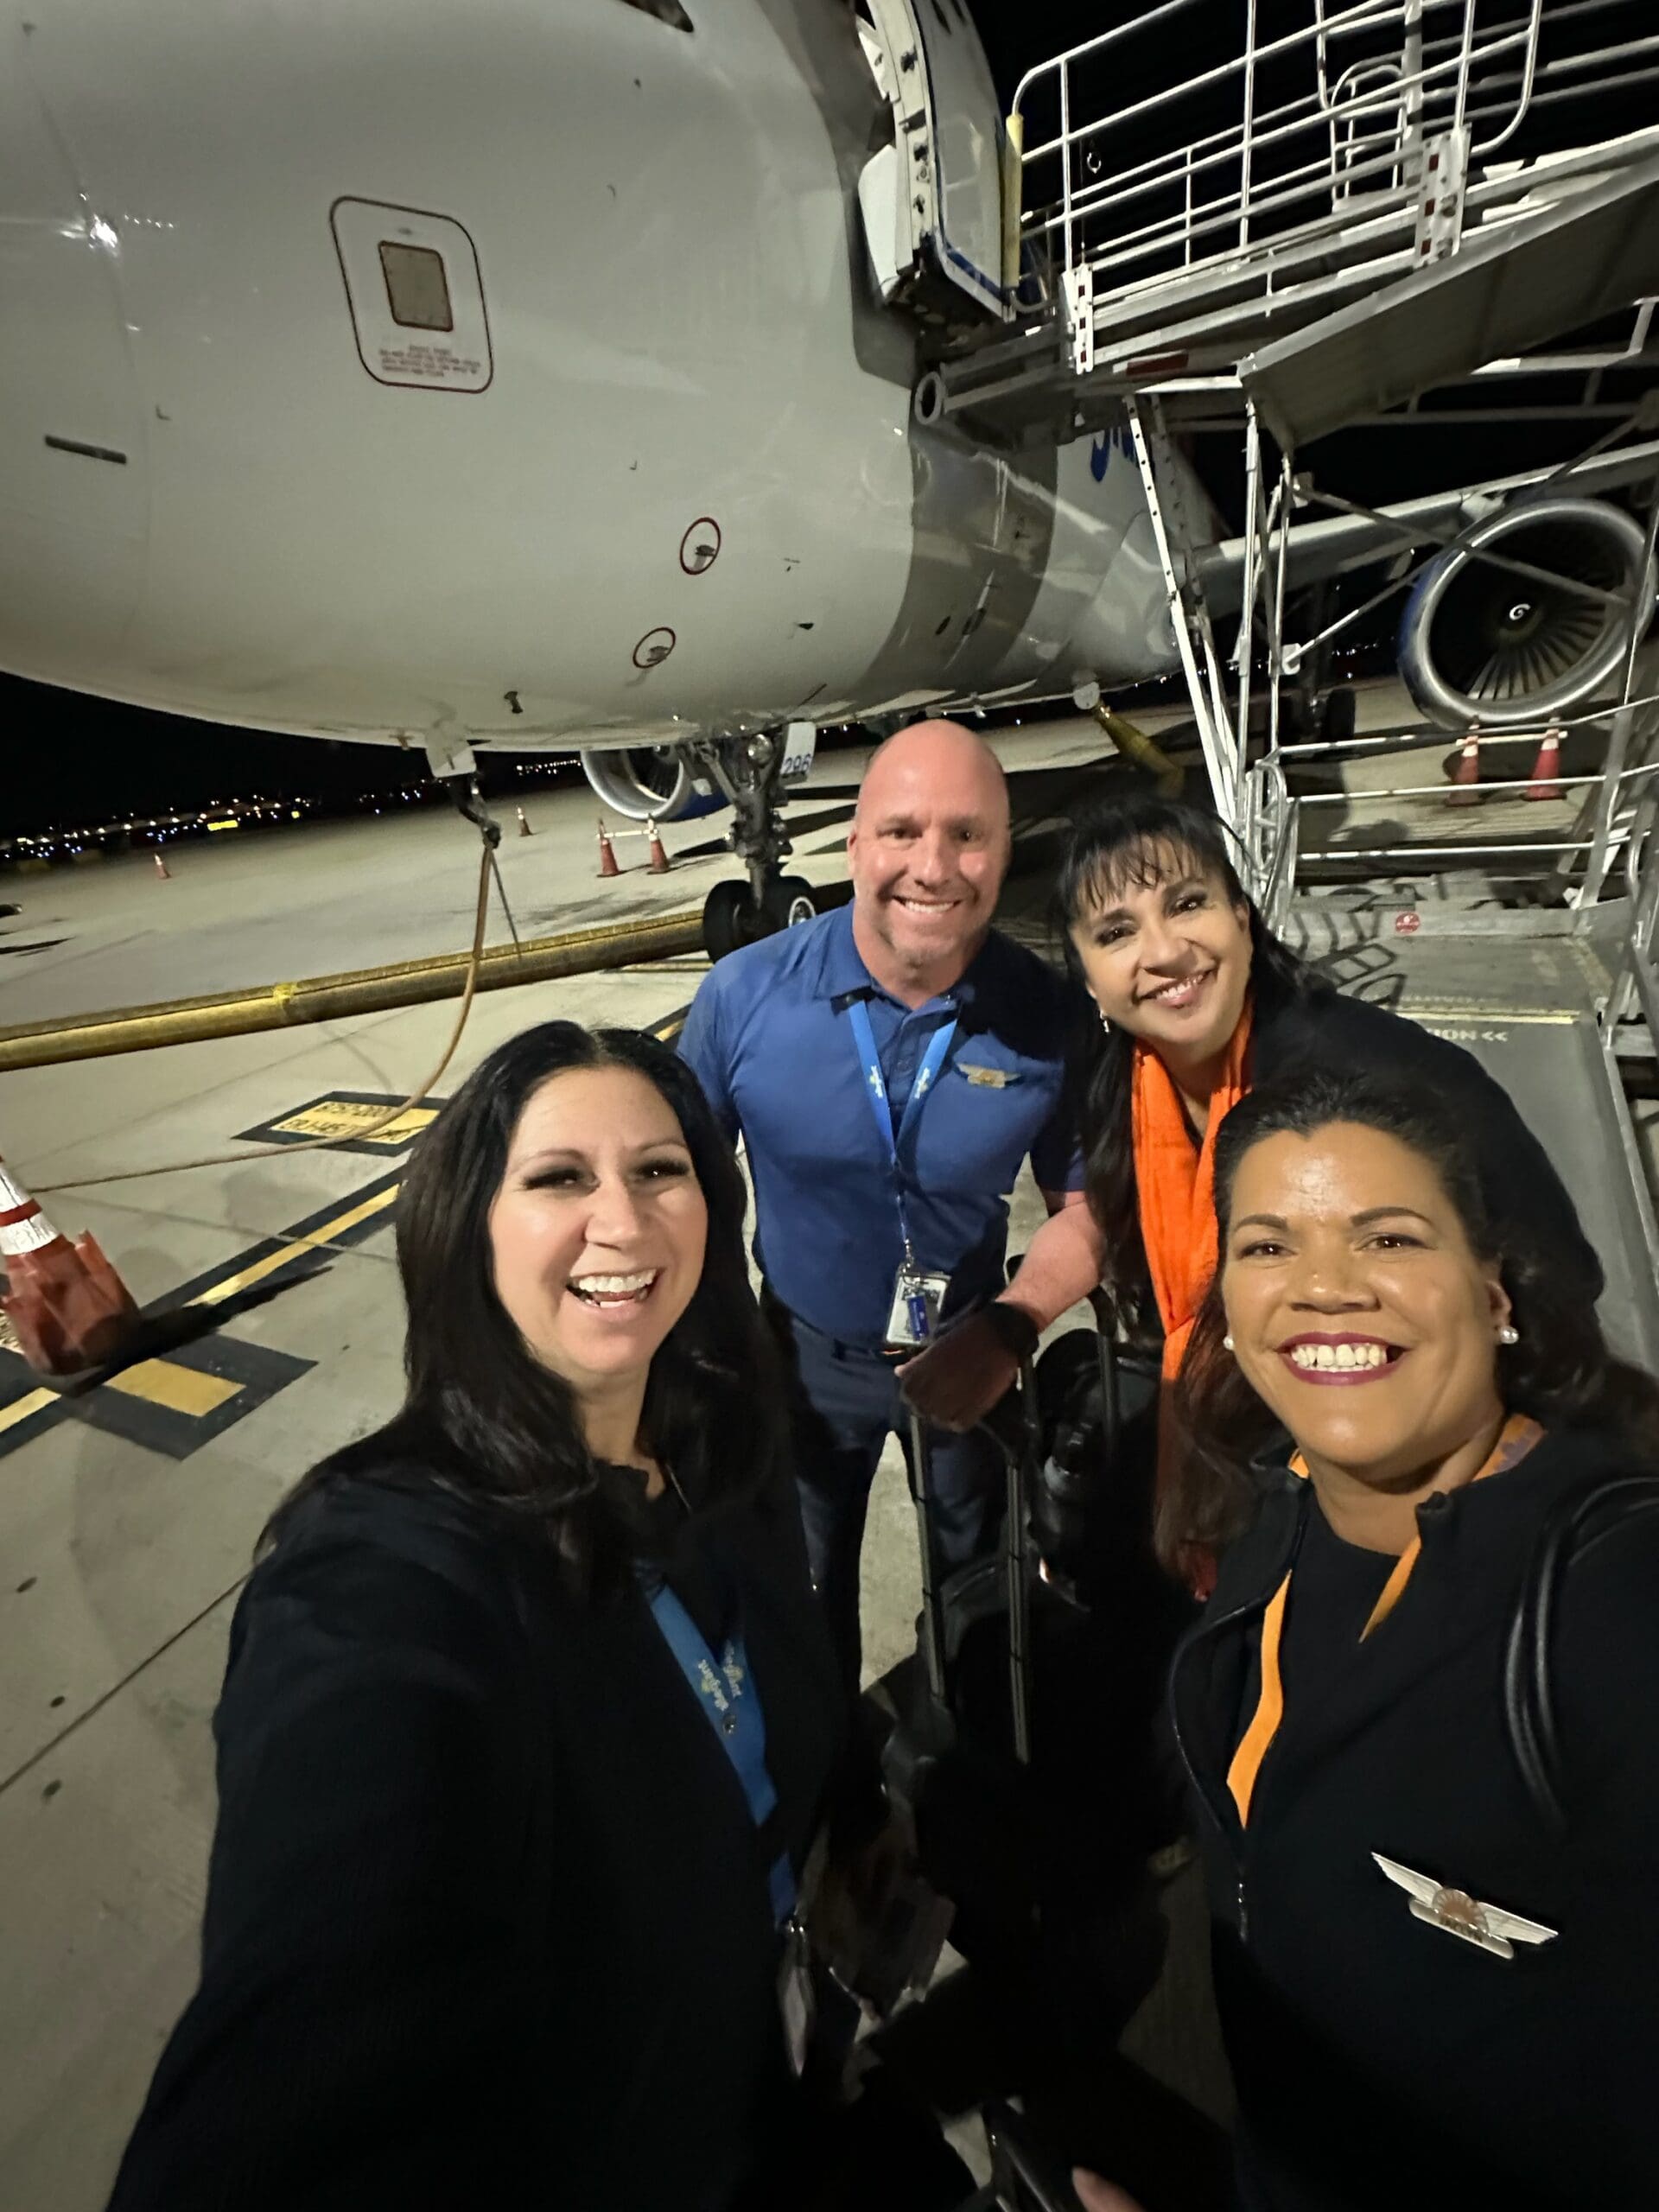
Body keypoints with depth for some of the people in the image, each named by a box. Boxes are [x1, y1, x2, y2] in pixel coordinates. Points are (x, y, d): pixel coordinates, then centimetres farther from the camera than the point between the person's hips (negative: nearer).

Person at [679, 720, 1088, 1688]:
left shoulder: (1050, 1015, -22)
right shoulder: (744, 994, -22)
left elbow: (1084, 1194, -8)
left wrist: (1015, 1323, -23)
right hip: (808, 1352, 0)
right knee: (806, 1592, 26)